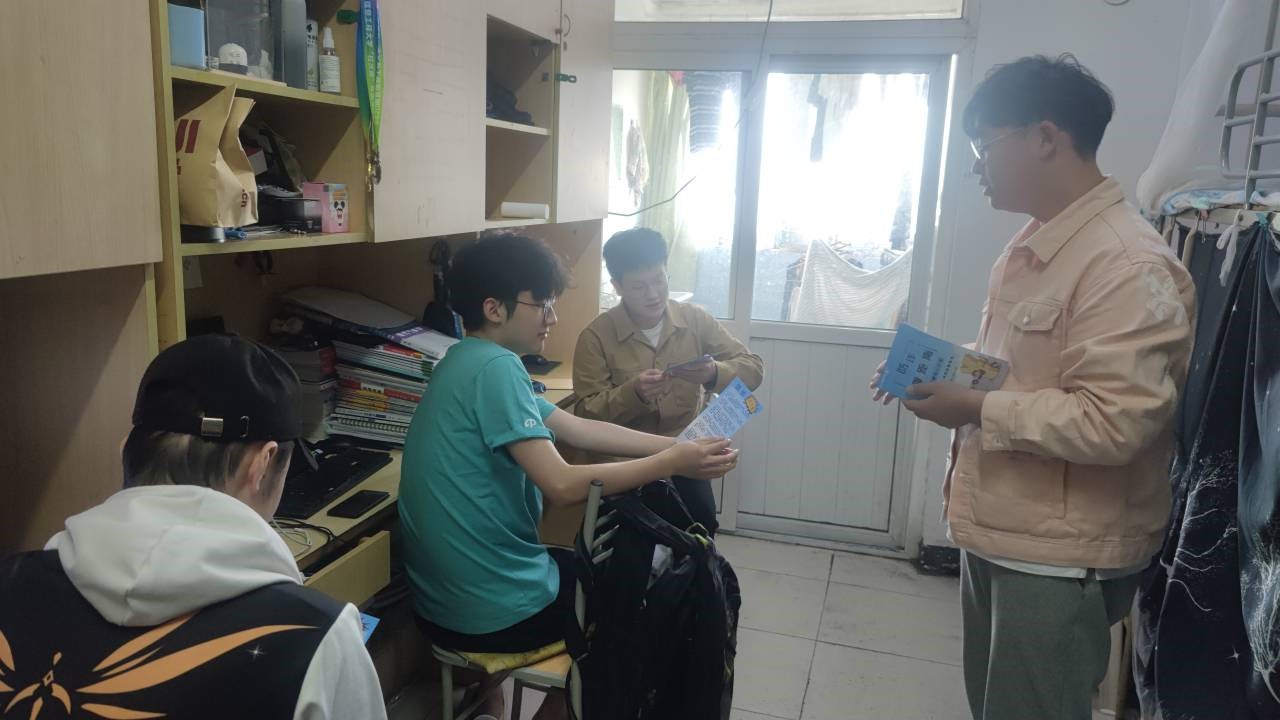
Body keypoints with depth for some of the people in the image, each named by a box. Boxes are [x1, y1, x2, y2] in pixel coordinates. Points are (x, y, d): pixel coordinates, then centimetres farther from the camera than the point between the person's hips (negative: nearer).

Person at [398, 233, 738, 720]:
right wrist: (672, 463, -17)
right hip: (493, 609, -9)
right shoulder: (495, 368, -21)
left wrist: (675, 445, 2)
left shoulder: (470, 363, 10)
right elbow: (561, 485, -26)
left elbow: (579, 429, 9)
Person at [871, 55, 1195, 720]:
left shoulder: (1127, 264, -22)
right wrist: (933, 371, 8)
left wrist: (976, 410, -22)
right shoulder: (1031, 245, 8)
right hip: (995, 531, 9)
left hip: (1058, 557, -9)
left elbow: (1114, 424, -29)